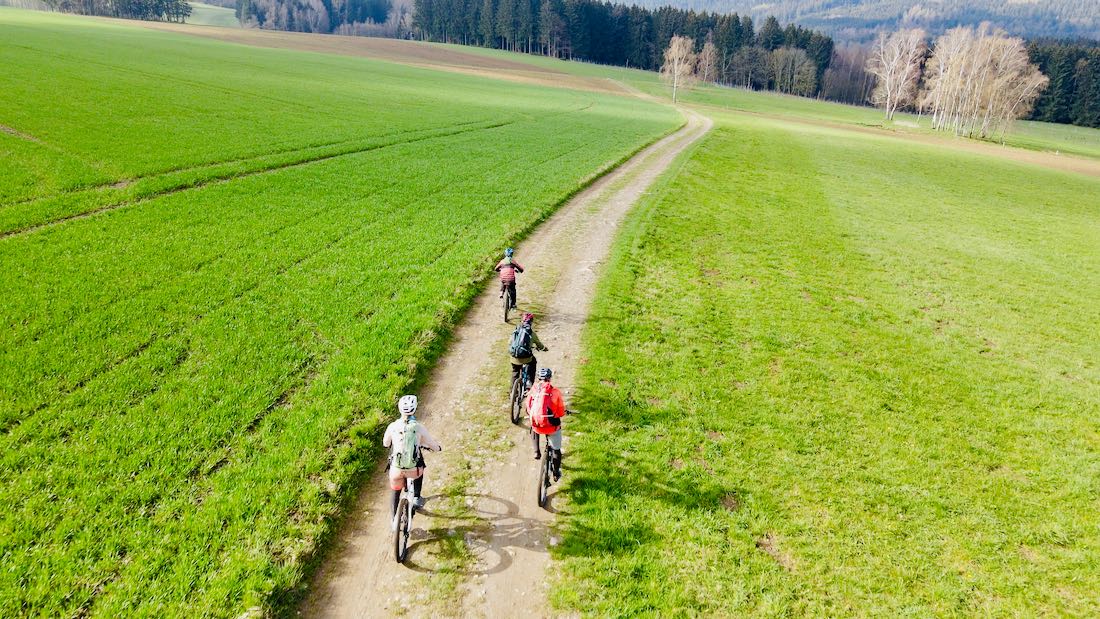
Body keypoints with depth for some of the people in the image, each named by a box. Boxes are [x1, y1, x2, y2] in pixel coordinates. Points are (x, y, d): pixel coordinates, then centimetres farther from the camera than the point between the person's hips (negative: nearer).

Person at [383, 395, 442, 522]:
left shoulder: (392, 426, -7)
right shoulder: (419, 427, -11)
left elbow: (385, 444, 13)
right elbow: (436, 447, -4)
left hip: (396, 469, 1)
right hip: (413, 470, -1)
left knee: (396, 492, 28)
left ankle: (395, 519, 35)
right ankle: (416, 496, 26)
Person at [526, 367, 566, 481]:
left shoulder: (532, 390, -3)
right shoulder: (555, 391, -11)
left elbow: (528, 410, 8)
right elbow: (561, 412, -4)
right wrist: (564, 412, 20)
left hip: (537, 426, 2)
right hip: (552, 427, -2)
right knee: (556, 449, 21)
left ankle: (536, 451, 26)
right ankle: (556, 473, 32)